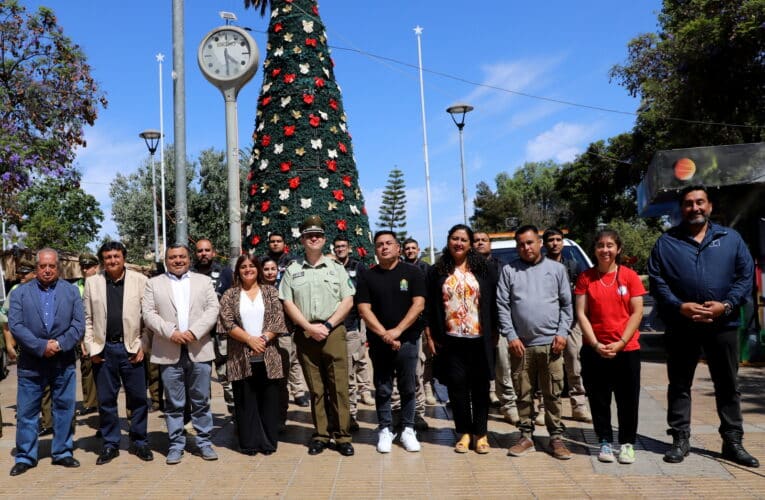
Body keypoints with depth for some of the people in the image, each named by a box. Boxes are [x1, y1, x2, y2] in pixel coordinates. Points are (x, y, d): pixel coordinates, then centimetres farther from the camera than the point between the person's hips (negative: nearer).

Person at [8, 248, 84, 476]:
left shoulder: (71, 291, 6)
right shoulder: (20, 293, 4)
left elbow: (79, 324, -1)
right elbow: (15, 325, -6)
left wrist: (60, 344, -15)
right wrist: (41, 346, -16)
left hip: (64, 362, 1)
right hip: (31, 363, -1)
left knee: (64, 408, 8)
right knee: (26, 411, 5)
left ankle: (62, 452, 20)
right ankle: (25, 457, 18)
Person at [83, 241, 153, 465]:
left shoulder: (140, 280, 0)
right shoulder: (92, 283, 6)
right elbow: (87, 318, 7)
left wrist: (143, 345, -6)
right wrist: (91, 348, 0)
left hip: (131, 348, -1)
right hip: (103, 349, 2)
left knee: (138, 398, 4)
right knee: (106, 400, 9)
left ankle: (139, 443, 19)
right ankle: (110, 444, 23)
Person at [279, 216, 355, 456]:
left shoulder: (336, 268, 8)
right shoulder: (292, 270, 9)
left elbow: (348, 301, 3)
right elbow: (287, 303, 3)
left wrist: (328, 325, -8)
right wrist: (309, 327, -8)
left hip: (334, 332, -1)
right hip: (305, 334, 1)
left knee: (339, 386, -2)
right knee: (315, 388, 7)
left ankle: (342, 436, 6)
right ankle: (320, 435, 15)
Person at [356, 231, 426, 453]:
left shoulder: (413, 273, 2)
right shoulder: (367, 277, 4)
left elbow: (418, 304, -6)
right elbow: (364, 309, -3)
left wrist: (397, 330, -15)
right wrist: (384, 334, -13)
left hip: (407, 340, -1)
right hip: (379, 341, 1)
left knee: (408, 388, 6)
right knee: (382, 389, 8)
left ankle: (408, 430, 18)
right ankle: (385, 430, 19)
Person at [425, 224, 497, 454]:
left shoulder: (483, 269, 4)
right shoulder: (437, 272, 6)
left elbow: (494, 302, 4)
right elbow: (430, 306, 6)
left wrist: (494, 333, -1)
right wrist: (431, 335, 1)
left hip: (479, 339, 0)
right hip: (451, 340, 1)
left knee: (480, 387, 7)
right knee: (457, 387, 4)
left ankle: (480, 433, 18)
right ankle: (464, 432, 17)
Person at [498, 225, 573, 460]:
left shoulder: (556, 269, 8)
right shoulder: (509, 271, 6)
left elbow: (566, 304, 7)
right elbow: (502, 306, 1)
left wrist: (562, 333, -3)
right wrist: (511, 336, -6)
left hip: (550, 343, 0)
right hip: (521, 344, 0)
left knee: (553, 395, 5)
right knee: (523, 395, 8)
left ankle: (556, 438, 16)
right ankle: (526, 436, 20)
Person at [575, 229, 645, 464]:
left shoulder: (629, 276, 0)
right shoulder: (585, 277, 2)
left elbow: (637, 313, -2)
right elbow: (581, 314, -1)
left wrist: (620, 343, -10)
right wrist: (595, 344, -10)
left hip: (627, 349, 0)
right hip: (594, 350, 1)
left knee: (628, 399, 5)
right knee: (599, 399, 7)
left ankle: (627, 443, 21)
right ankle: (605, 442, 21)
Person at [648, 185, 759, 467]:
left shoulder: (731, 238, 8)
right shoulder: (666, 242, 4)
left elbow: (746, 275, 3)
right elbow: (657, 281, -2)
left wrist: (727, 305, -12)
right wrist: (679, 306, -15)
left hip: (723, 325, 1)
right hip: (681, 327, -1)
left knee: (728, 386, 11)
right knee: (679, 386, 8)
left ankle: (733, 442, 23)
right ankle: (680, 440, 19)